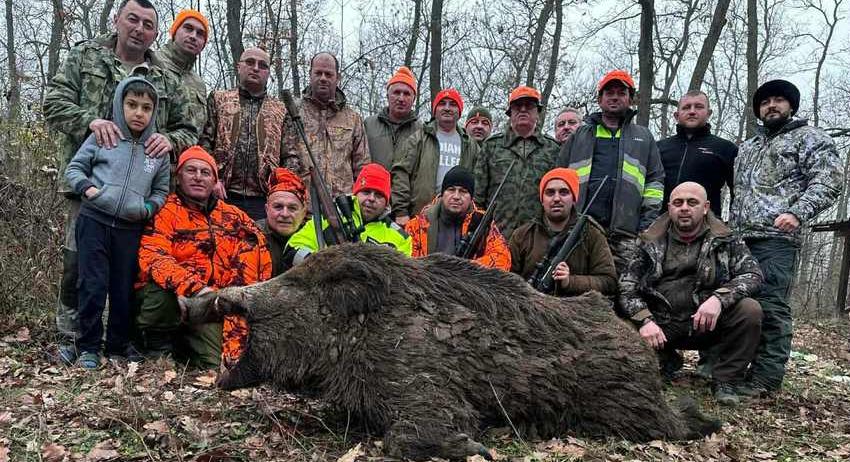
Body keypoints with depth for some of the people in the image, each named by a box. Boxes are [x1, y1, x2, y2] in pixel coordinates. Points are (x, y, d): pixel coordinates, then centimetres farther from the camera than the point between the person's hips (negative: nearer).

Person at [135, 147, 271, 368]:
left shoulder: (232, 216, 10)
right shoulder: (166, 210, -5)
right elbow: (152, 257, -19)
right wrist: (194, 287, -33)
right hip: (163, 295, -3)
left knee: (215, 361, -18)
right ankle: (156, 341, -3)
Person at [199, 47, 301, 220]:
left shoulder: (280, 110, 18)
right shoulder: (218, 100, 15)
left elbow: (291, 155, 12)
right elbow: (204, 142, 5)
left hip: (265, 199, 1)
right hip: (224, 195, -1)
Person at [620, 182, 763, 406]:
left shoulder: (726, 240, 6)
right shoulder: (651, 243, 5)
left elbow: (753, 274, -5)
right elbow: (627, 286, 0)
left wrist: (719, 298, -25)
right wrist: (645, 320, -18)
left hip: (707, 324, 1)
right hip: (662, 326, -1)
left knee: (750, 310, -26)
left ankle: (726, 381, -6)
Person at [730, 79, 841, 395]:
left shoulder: (810, 138, 8)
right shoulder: (747, 147, 27)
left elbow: (828, 182, -5)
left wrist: (797, 213, -21)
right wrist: (728, 231, 17)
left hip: (776, 238, -6)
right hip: (738, 238, 6)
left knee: (770, 307, -9)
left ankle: (766, 378, -3)